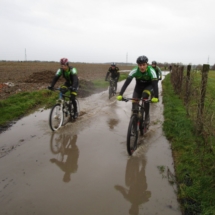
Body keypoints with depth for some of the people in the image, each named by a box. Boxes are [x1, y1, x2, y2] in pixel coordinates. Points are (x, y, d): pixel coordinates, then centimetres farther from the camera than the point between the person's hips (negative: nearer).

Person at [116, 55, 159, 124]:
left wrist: (155, 97, -54)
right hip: (138, 86, 2)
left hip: (148, 86, -1)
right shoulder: (134, 71, -29)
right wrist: (120, 95, -45)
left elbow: (155, 84, -40)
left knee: (145, 96, -33)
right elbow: (127, 82, -35)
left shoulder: (151, 71, -32)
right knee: (134, 103, -13)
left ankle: (147, 115, -14)